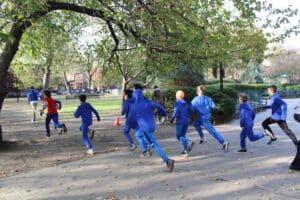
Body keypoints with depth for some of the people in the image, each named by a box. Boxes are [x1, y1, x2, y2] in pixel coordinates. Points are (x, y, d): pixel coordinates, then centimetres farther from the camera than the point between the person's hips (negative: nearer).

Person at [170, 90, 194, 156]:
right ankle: (186, 150, 4)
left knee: (179, 136, 4)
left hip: (180, 121, -6)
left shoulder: (177, 103, -8)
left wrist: (172, 119, -1)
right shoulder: (185, 103, 9)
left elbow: (175, 113, -16)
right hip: (186, 121, 6)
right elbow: (188, 113, 12)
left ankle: (189, 142, -22)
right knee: (182, 135, 16)